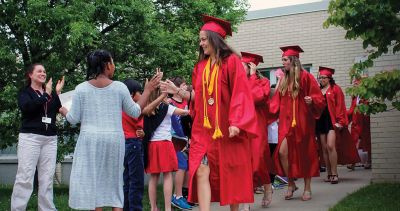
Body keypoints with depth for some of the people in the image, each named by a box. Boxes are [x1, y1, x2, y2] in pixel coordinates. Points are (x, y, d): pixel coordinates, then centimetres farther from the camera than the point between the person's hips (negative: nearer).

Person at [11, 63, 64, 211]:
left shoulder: (50, 93, 17)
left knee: (47, 178, 1)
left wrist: (57, 93, -3)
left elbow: (58, 111, 6)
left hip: (50, 139, 4)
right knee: (25, 177, -9)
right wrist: (46, 94, -12)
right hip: (30, 137, -4)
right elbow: (27, 107, -15)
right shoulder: (25, 92, 6)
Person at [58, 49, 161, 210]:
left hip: (90, 140, -1)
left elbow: (74, 119, 1)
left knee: (92, 181, 5)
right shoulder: (119, 87, -1)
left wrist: (62, 109, 22)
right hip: (114, 140, 1)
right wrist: (148, 90, 15)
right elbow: (135, 112, 6)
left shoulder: (81, 88, -1)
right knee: (114, 180, 12)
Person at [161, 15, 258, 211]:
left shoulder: (232, 61, -4)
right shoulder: (201, 66, 12)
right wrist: (178, 91, 4)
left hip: (227, 129, -4)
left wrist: (236, 122, -19)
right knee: (201, 172, -8)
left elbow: (240, 94, -11)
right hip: (204, 129, 4)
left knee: (231, 174, 5)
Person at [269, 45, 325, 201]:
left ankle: (307, 188, 18)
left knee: (304, 154, 4)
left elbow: (319, 98, -8)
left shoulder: (305, 77, -7)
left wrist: (311, 101, -27)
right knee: (282, 152, -9)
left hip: (303, 122, -4)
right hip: (286, 121, 4)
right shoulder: (284, 80, 9)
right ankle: (291, 184, 9)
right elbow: (277, 101, 13)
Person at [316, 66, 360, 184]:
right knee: (324, 148, 4)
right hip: (321, 121, 6)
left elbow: (340, 106, -5)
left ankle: (334, 174, -12)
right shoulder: (318, 90, 15)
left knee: (330, 146, -18)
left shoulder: (335, 89, 1)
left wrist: (339, 121, -13)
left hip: (332, 121, -5)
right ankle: (329, 174, 11)